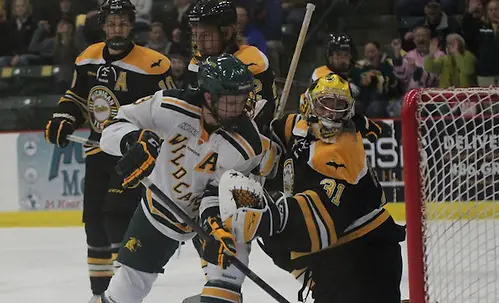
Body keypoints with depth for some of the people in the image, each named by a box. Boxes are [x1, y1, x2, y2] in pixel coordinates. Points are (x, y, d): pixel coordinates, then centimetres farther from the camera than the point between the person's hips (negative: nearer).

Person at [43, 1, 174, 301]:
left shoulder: (151, 65, -16)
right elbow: (77, 96, 19)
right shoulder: (88, 59, 4)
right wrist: (63, 120, 1)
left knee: (117, 215, -17)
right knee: (95, 221, 9)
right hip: (99, 149, 7)